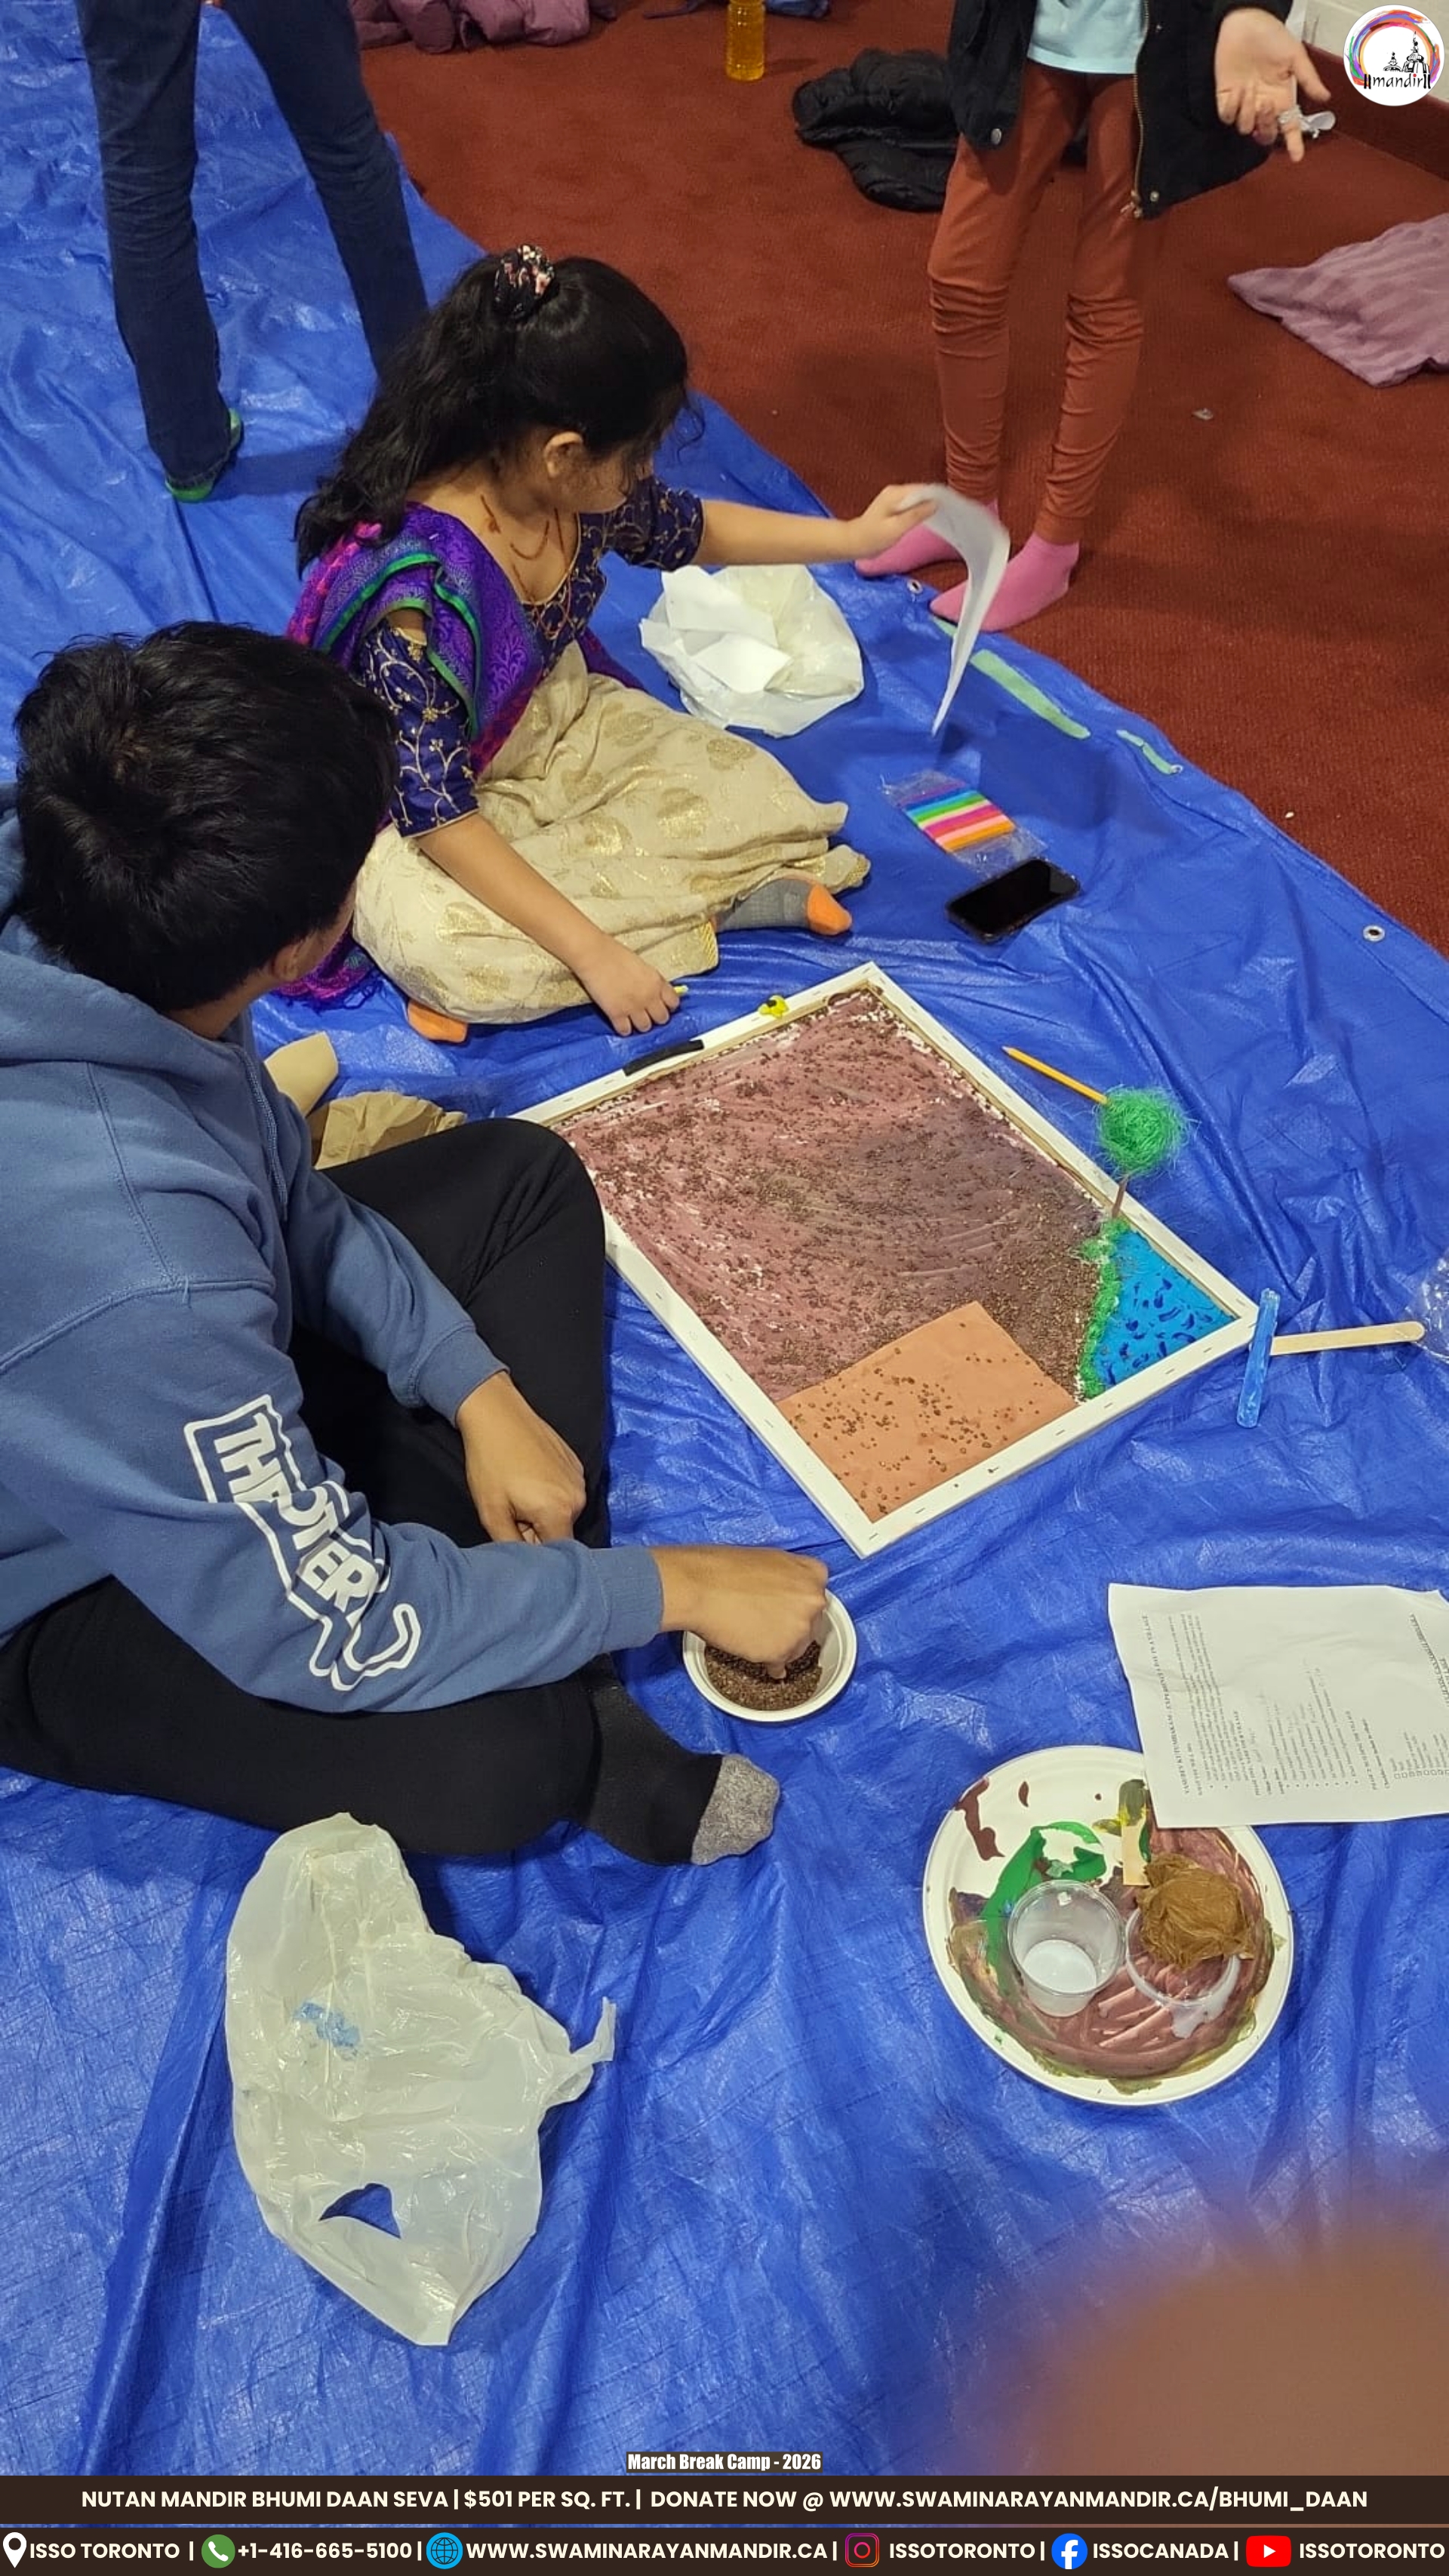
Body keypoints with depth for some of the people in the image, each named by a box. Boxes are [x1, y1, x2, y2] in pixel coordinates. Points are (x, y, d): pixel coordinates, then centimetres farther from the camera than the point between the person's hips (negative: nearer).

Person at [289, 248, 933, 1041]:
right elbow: (436, 812, -33)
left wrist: (851, 536, 12)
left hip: (563, 726, 6)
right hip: (426, 800, -6)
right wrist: (594, 952, -35)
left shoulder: (577, 487, -15)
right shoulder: (420, 587, -37)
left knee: (757, 797, -3)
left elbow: (685, 530, 9)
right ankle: (721, 895, -20)